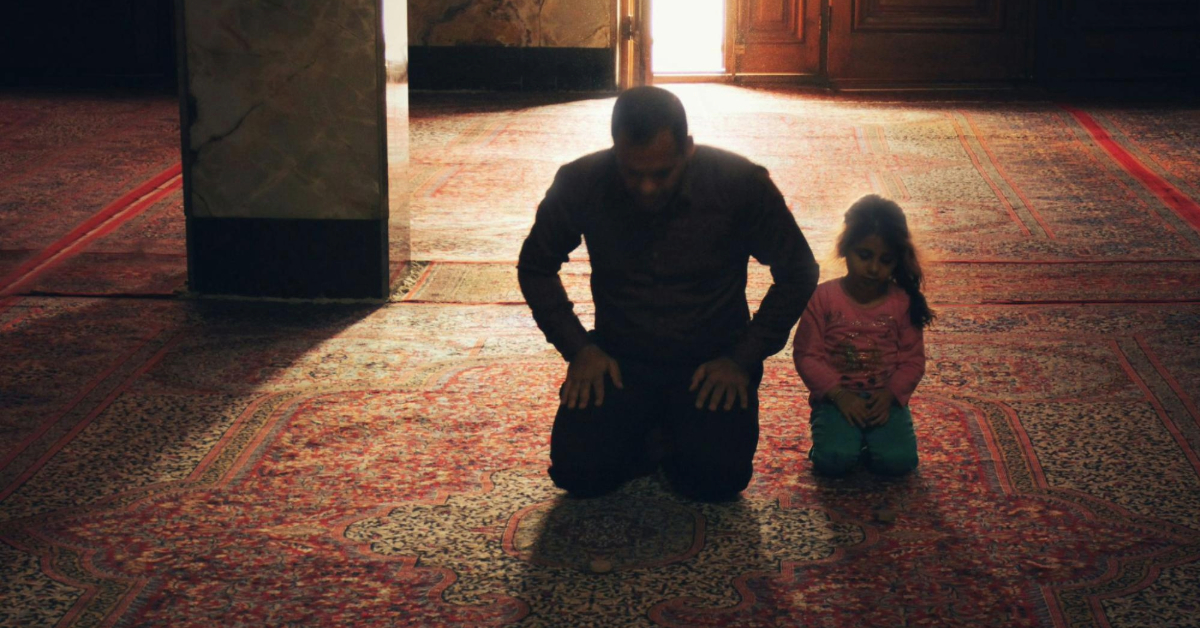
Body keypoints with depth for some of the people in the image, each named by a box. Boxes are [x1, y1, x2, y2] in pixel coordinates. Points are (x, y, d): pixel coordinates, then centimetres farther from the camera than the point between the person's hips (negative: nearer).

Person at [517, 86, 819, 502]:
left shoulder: (741, 183, -16)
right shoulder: (580, 183, -13)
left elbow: (797, 273, -3)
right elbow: (535, 267, 4)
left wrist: (743, 358, -10)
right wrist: (576, 347, -7)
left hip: (714, 358, -1)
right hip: (619, 357, 1)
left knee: (719, 479, -22)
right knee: (576, 472, -19)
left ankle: (680, 432, 13)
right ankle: (648, 434, 13)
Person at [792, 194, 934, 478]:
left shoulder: (903, 302, 1)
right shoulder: (824, 297, -4)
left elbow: (913, 359, 4)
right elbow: (807, 355, -5)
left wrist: (890, 394, -14)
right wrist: (839, 394, -17)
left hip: (885, 398, 2)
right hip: (836, 398, -1)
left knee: (898, 460, -24)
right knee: (833, 460, -28)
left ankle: (870, 436, 9)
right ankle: (845, 434, 6)